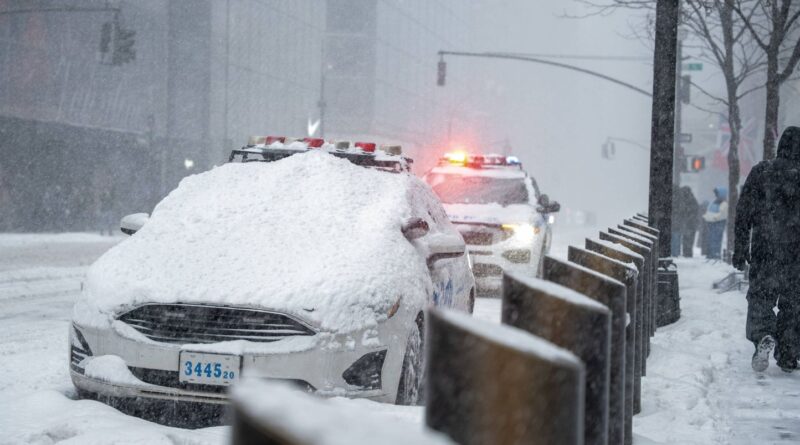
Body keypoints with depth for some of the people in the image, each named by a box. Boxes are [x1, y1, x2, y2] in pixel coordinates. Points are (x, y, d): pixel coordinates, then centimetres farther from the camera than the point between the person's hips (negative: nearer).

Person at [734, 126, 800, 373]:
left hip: (765, 251, 0)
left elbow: (743, 213, 1)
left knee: (760, 297, 6)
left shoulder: (761, 172, 2)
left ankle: (763, 336, -21)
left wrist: (740, 248, 6)